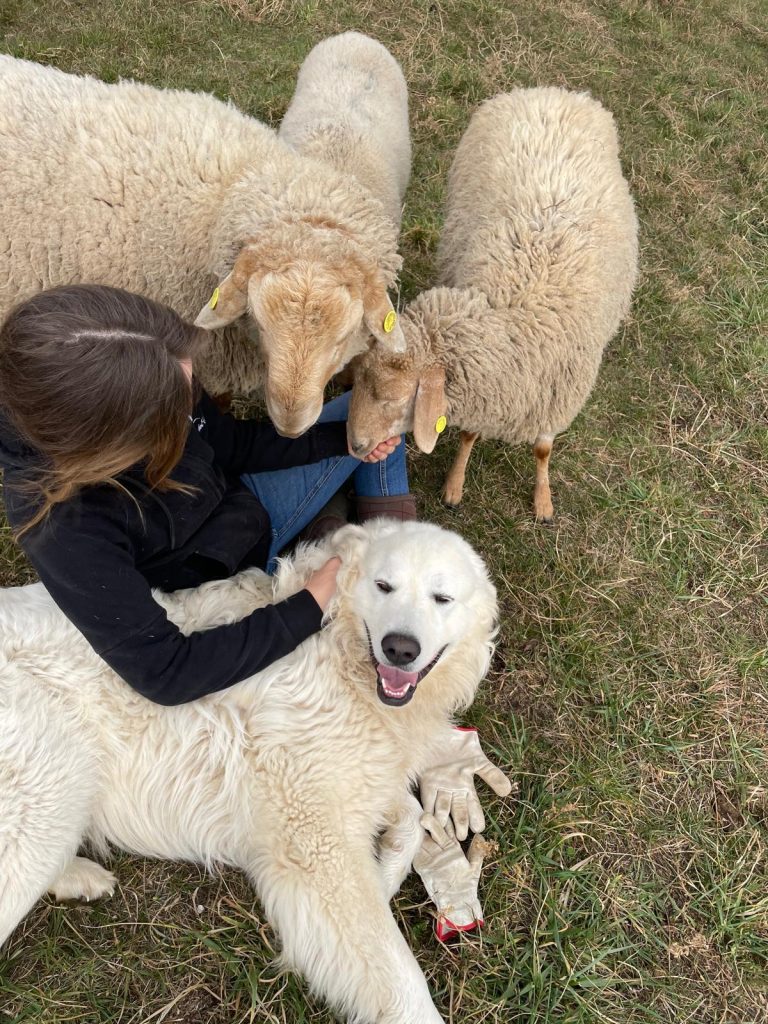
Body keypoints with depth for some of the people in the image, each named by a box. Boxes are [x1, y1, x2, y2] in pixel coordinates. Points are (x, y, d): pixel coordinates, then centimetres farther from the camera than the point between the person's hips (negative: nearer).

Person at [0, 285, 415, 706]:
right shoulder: (69, 532, -42)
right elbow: (165, 673, -36)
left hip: (233, 494, 6)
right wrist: (310, 608, -32)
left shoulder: (125, 395, -26)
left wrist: (344, 437, -15)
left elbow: (231, 444, -7)